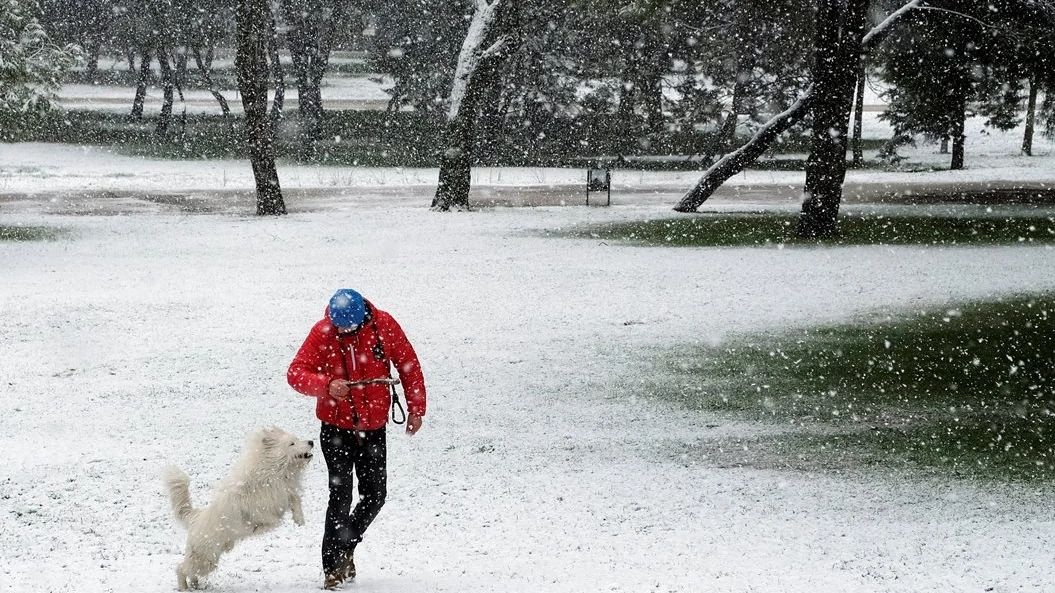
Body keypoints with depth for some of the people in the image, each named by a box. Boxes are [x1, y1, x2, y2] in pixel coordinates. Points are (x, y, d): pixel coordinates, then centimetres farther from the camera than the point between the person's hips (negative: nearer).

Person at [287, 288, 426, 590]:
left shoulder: (384, 325, -10)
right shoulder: (322, 332, -14)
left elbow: (409, 365, 2)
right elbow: (295, 373, -15)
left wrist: (416, 408, 2)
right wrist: (326, 385, -33)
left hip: (374, 427, 3)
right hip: (336, 427, -3)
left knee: (375, 495, 7)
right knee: (341, 496, -10)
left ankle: (347, 545, 32)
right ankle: (333, 568, -2)